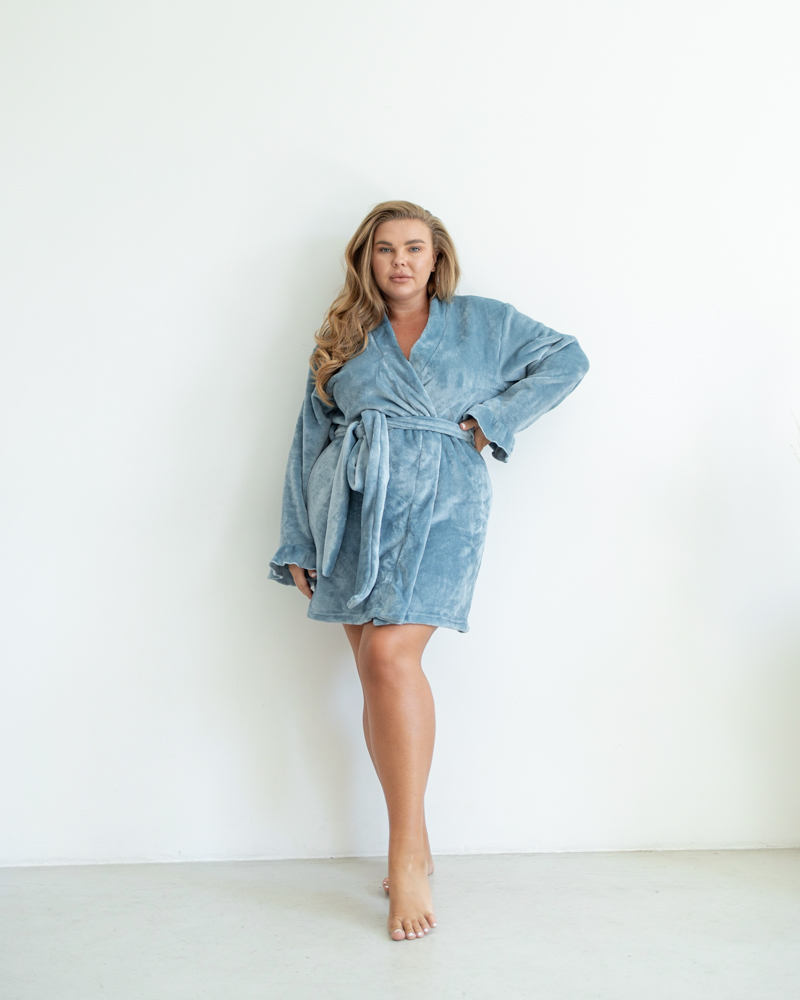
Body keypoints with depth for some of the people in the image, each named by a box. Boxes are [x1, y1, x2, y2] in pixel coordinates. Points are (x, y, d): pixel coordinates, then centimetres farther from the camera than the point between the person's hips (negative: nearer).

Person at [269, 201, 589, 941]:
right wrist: (298, 546, 11)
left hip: (438, 503, -3)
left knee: (391, 655, -21)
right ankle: (413, 846, 14)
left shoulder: (483, 323, 14)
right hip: (354, 510, 3)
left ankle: (407, 855, -14)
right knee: (378, 676, 1)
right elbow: (309, 442, 17)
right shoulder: (342, 340, 18)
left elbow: (566, 359, 15)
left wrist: (489, 419, 3)